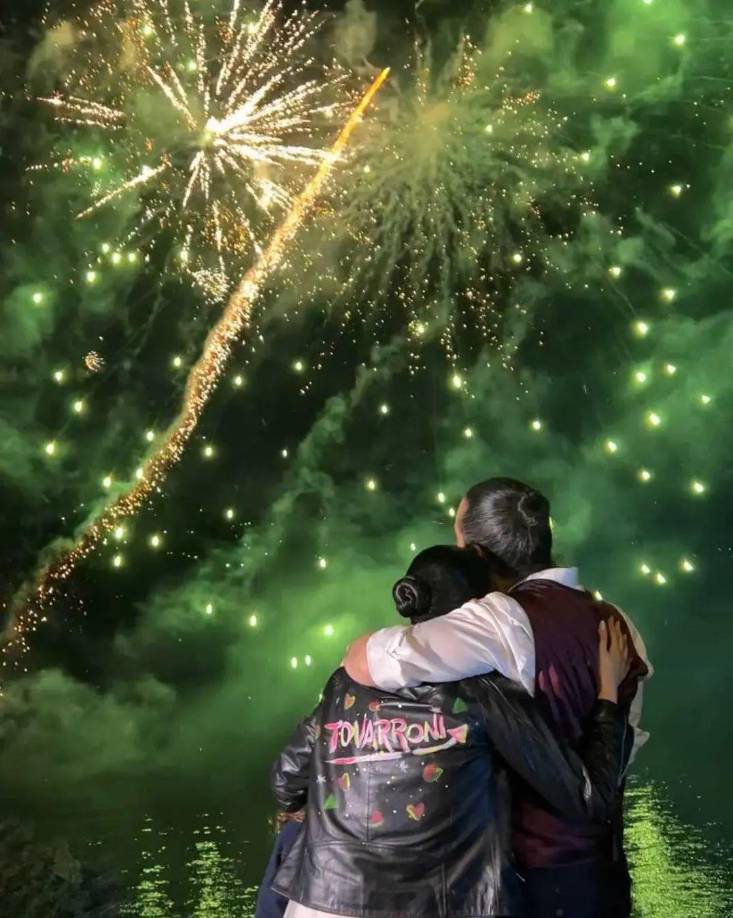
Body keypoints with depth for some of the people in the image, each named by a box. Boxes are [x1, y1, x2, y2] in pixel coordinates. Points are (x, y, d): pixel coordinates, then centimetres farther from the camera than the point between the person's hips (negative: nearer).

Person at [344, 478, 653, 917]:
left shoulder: (506, 621, -23)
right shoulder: (616, 624, 0)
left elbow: (362, 663, -29)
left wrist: (412, 636, -9)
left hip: (527, 875, -7)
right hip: (604, 869, 7)